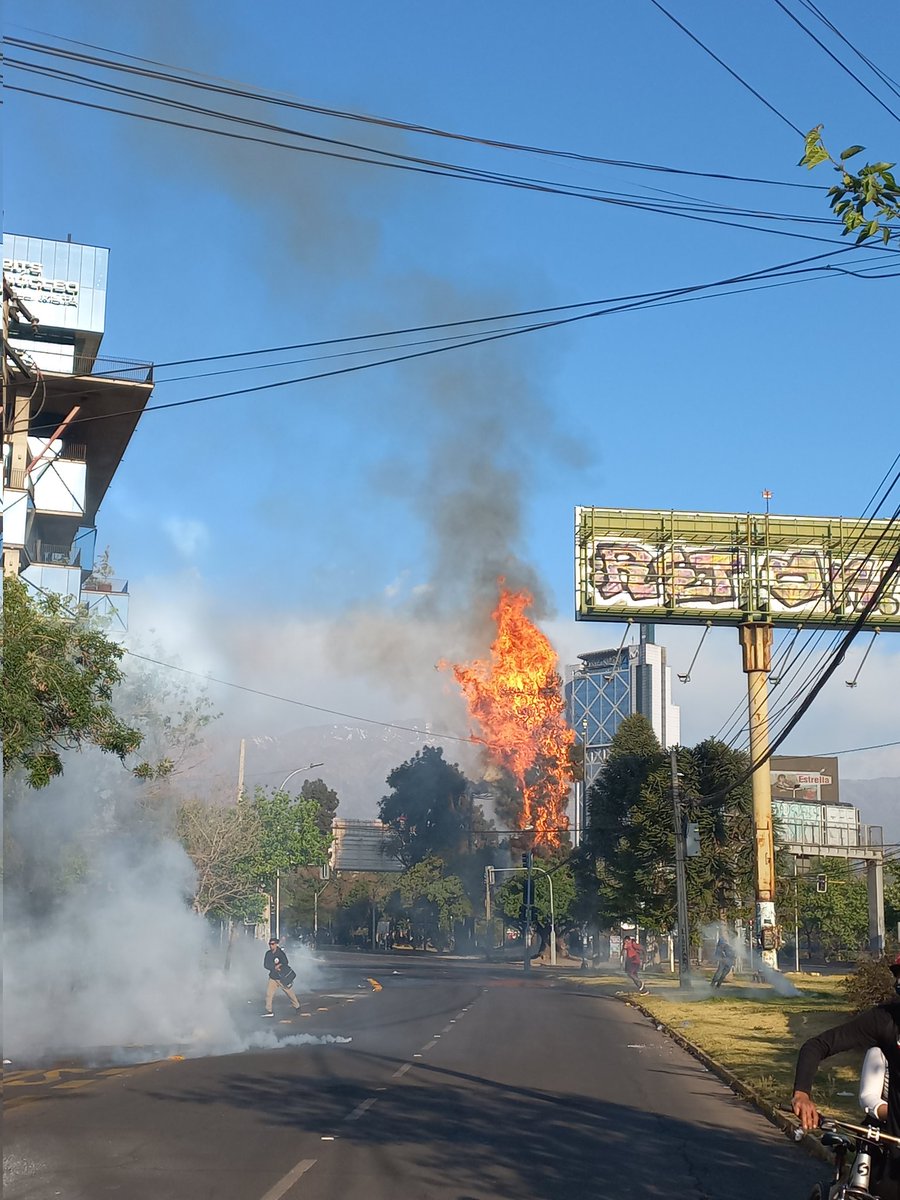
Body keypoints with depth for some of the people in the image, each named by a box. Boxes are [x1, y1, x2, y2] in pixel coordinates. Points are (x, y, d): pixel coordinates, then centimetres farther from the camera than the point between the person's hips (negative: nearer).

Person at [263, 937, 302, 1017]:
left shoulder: (281, 953, -15)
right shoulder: (268, 953, 1)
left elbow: (285, 964, -22)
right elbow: (266, 965, -5)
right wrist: (275, 967, -16)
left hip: (282, 978, -4)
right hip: (273, 977, 4)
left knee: (290, 993, 8)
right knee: (268, 993, -7)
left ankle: (296, 1007, 28)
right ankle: (269, 1011, 0)